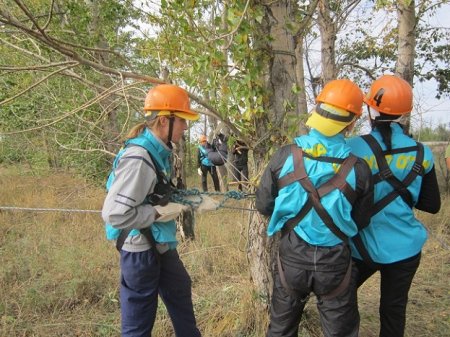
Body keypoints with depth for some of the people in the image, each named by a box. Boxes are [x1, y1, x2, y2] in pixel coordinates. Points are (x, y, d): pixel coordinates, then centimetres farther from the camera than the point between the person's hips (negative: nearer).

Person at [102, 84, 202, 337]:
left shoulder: (160, 152, 2)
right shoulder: (138, 159, -27)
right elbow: (114, 214, -29)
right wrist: (160, 213, -21)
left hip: (161, 245, 10)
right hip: (141, 251, -10)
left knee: (180, 292, 29)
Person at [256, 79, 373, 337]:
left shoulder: (285, 156, -13)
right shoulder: (358, 168, -14)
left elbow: (264, 205, -4)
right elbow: (361, 222, -2)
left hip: (292, 257, 1)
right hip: (335, 261, -1)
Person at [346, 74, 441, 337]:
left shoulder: (354, 147, -15)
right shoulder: (422, 154, -5)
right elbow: (432, 205, 2)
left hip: (363, 246, -2)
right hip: (404, 246, 3)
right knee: (394, 309, 17)